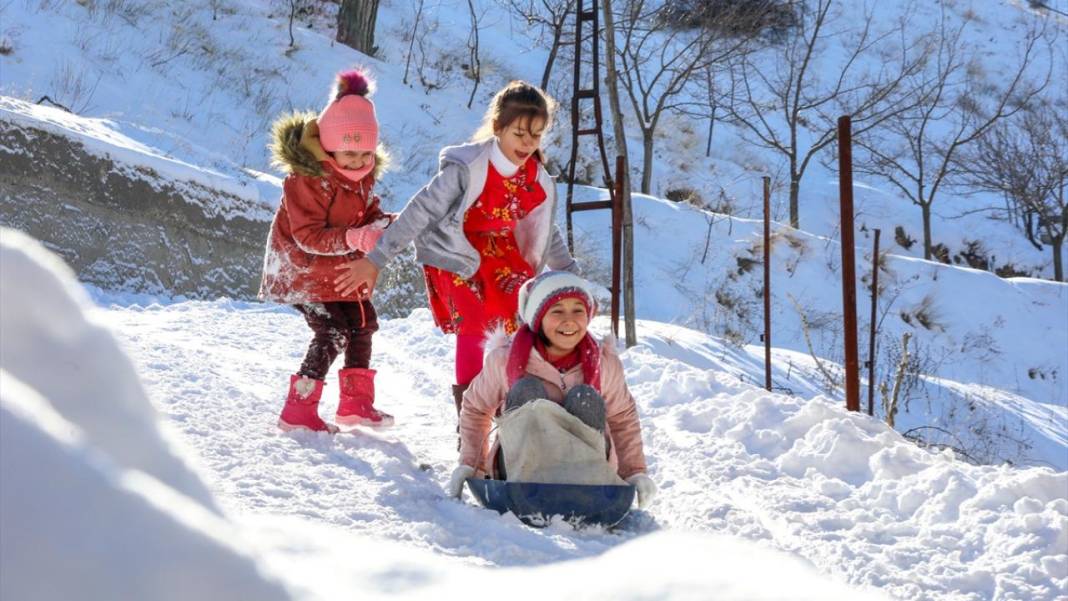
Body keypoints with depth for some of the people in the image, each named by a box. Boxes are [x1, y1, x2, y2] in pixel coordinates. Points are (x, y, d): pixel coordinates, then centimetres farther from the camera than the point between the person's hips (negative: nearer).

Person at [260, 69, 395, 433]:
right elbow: (307, 235, -29)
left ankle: (356, 402, 27)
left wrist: (388, 226, -14)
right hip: (304, 270, -8)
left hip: (341, 269, 9)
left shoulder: (362, 176, -1)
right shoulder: (306, 178, -26)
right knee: (332, 332, -16)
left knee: (362, 324, 12)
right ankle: (298, 412, -8)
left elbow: (368, 216, 9)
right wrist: (352, 238, -41)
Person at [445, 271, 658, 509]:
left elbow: (623, 418, 16)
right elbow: (475, 408, 14)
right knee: (527, 390, -23)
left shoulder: (604, 364, 3)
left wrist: (635, 472, 6)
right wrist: (470, 464, 7)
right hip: (519, 469, -1)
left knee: (585, 397, -19)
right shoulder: (505, 361, -1)